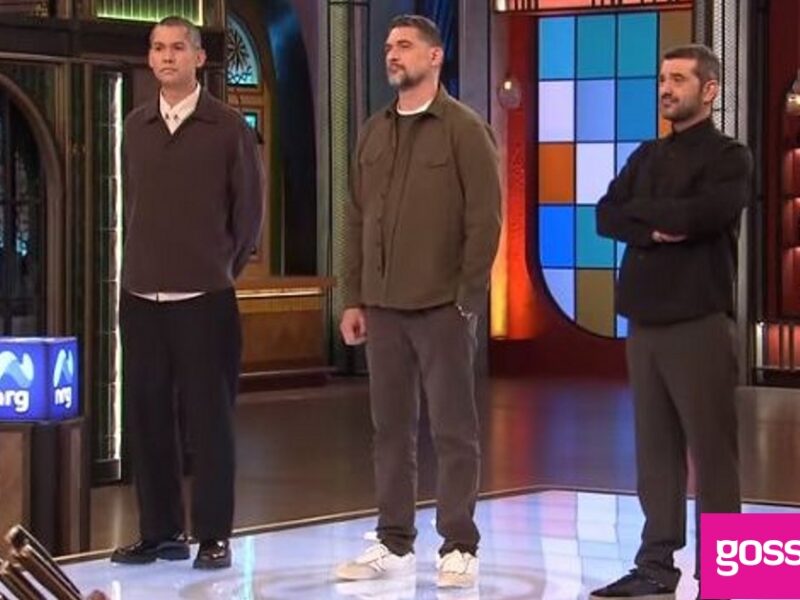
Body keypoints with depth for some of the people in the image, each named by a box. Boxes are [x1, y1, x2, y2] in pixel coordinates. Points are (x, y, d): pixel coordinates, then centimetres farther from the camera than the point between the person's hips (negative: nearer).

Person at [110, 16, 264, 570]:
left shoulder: (228, 127, -2)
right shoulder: (135, 127, 9)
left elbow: (249, 207, 4)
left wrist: (223, 269, 9)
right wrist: (148, 263, 12)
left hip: (205, 297, -4)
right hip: (141, 295, 4)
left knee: (210, 418, 0)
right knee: (146, 415, 6)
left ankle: (214, 537, 8)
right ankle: (161, 532, 16)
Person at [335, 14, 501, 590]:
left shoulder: (464, 129, -4)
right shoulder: (373, 132, 13)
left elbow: (485, 218, -9)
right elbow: (357, 218, 14)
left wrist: (468, 298, -13)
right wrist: (354, 298, 9)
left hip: (442, 306, -5)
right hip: (383, 305, 5)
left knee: (453, 430, 1)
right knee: (391, 428, 9)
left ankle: (459, 547, 6)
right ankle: (395, 542, 17)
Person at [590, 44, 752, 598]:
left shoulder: (729, 156, -1)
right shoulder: (648, 156, 18)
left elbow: (705, 213, -19)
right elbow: (605, 217, 7)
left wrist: (638, 209, -4)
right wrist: (653, 230, -12)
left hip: (699, 321, -6)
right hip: (646, 319, 6)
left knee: (711, 450, -3)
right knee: (656, 448, 8)